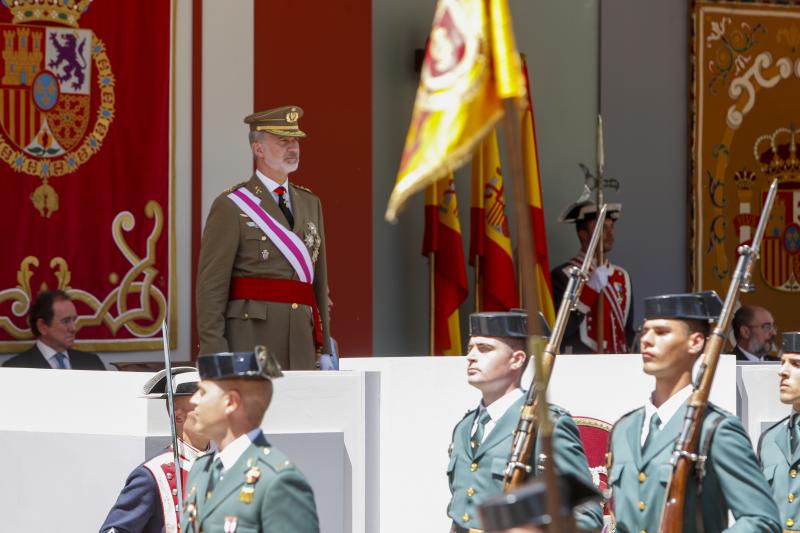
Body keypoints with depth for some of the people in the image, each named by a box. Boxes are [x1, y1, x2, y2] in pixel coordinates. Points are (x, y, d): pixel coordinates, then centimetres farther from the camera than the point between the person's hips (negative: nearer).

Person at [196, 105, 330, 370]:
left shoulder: (310, 204, 18)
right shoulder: (230, 206, -1)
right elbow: (211, 285, -6)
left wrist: (324, 349, 13)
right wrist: (215, 353, -14)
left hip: (302, 343, 6)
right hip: (251, 338, -6)